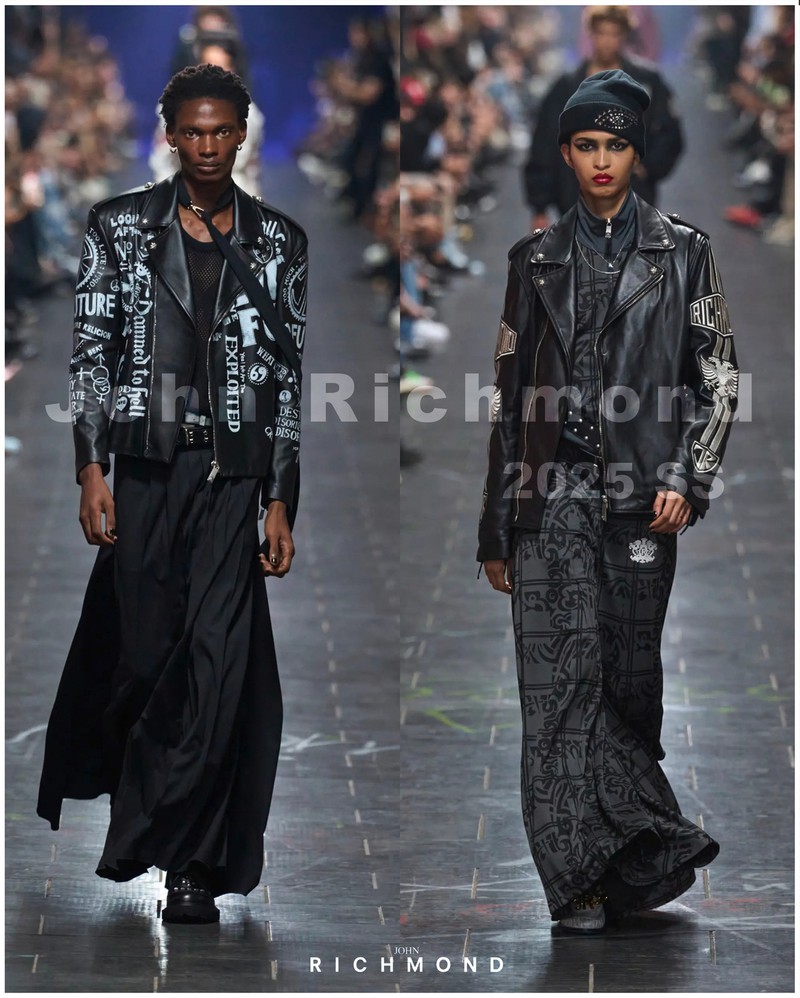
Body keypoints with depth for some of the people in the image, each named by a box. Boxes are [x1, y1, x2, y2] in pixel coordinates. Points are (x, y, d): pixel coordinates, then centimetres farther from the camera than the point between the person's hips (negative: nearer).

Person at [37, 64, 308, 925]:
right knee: (142, 650, 6)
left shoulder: (278, 241, 7)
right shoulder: (121, 226, 5)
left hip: (235, 473, 0)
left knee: (220, 660, -8)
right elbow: (89, 351, 3)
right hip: (147, 466, 0)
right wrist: (91, 472, -5)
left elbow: (289, 373, 7)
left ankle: (184, 859, -3)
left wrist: (281, 501, 3)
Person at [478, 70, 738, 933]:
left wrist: (689, 480, -8)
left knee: (630, 679, 2)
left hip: (640, 498, -1)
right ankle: (579, 877, -7)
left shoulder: (681, 252, 9)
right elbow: (509, 394, 13)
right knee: (560, 681, -7)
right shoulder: (537, 258, 12)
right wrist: (495, 529, 11)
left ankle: (628, 857, 15)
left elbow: (718, 376, 7)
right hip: (553, 498, 1)